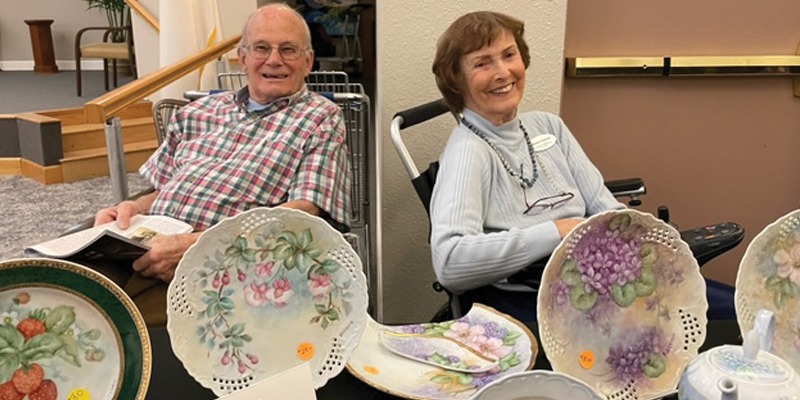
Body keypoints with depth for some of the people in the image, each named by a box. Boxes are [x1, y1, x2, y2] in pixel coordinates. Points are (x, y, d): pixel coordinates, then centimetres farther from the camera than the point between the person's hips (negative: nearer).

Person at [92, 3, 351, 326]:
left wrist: (196, 245, -17)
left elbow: (304, 213, -8)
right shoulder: (198, 112, 20)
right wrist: (133, 207, 1)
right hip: (147, 247, 5)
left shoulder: (321, 120, 5)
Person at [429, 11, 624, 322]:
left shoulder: (548, 126, 12)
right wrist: (557, 233, -20)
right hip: (524, 302, -7)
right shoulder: (468, 150, -10)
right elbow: (449, 262, -24)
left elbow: (606, 208, 11)